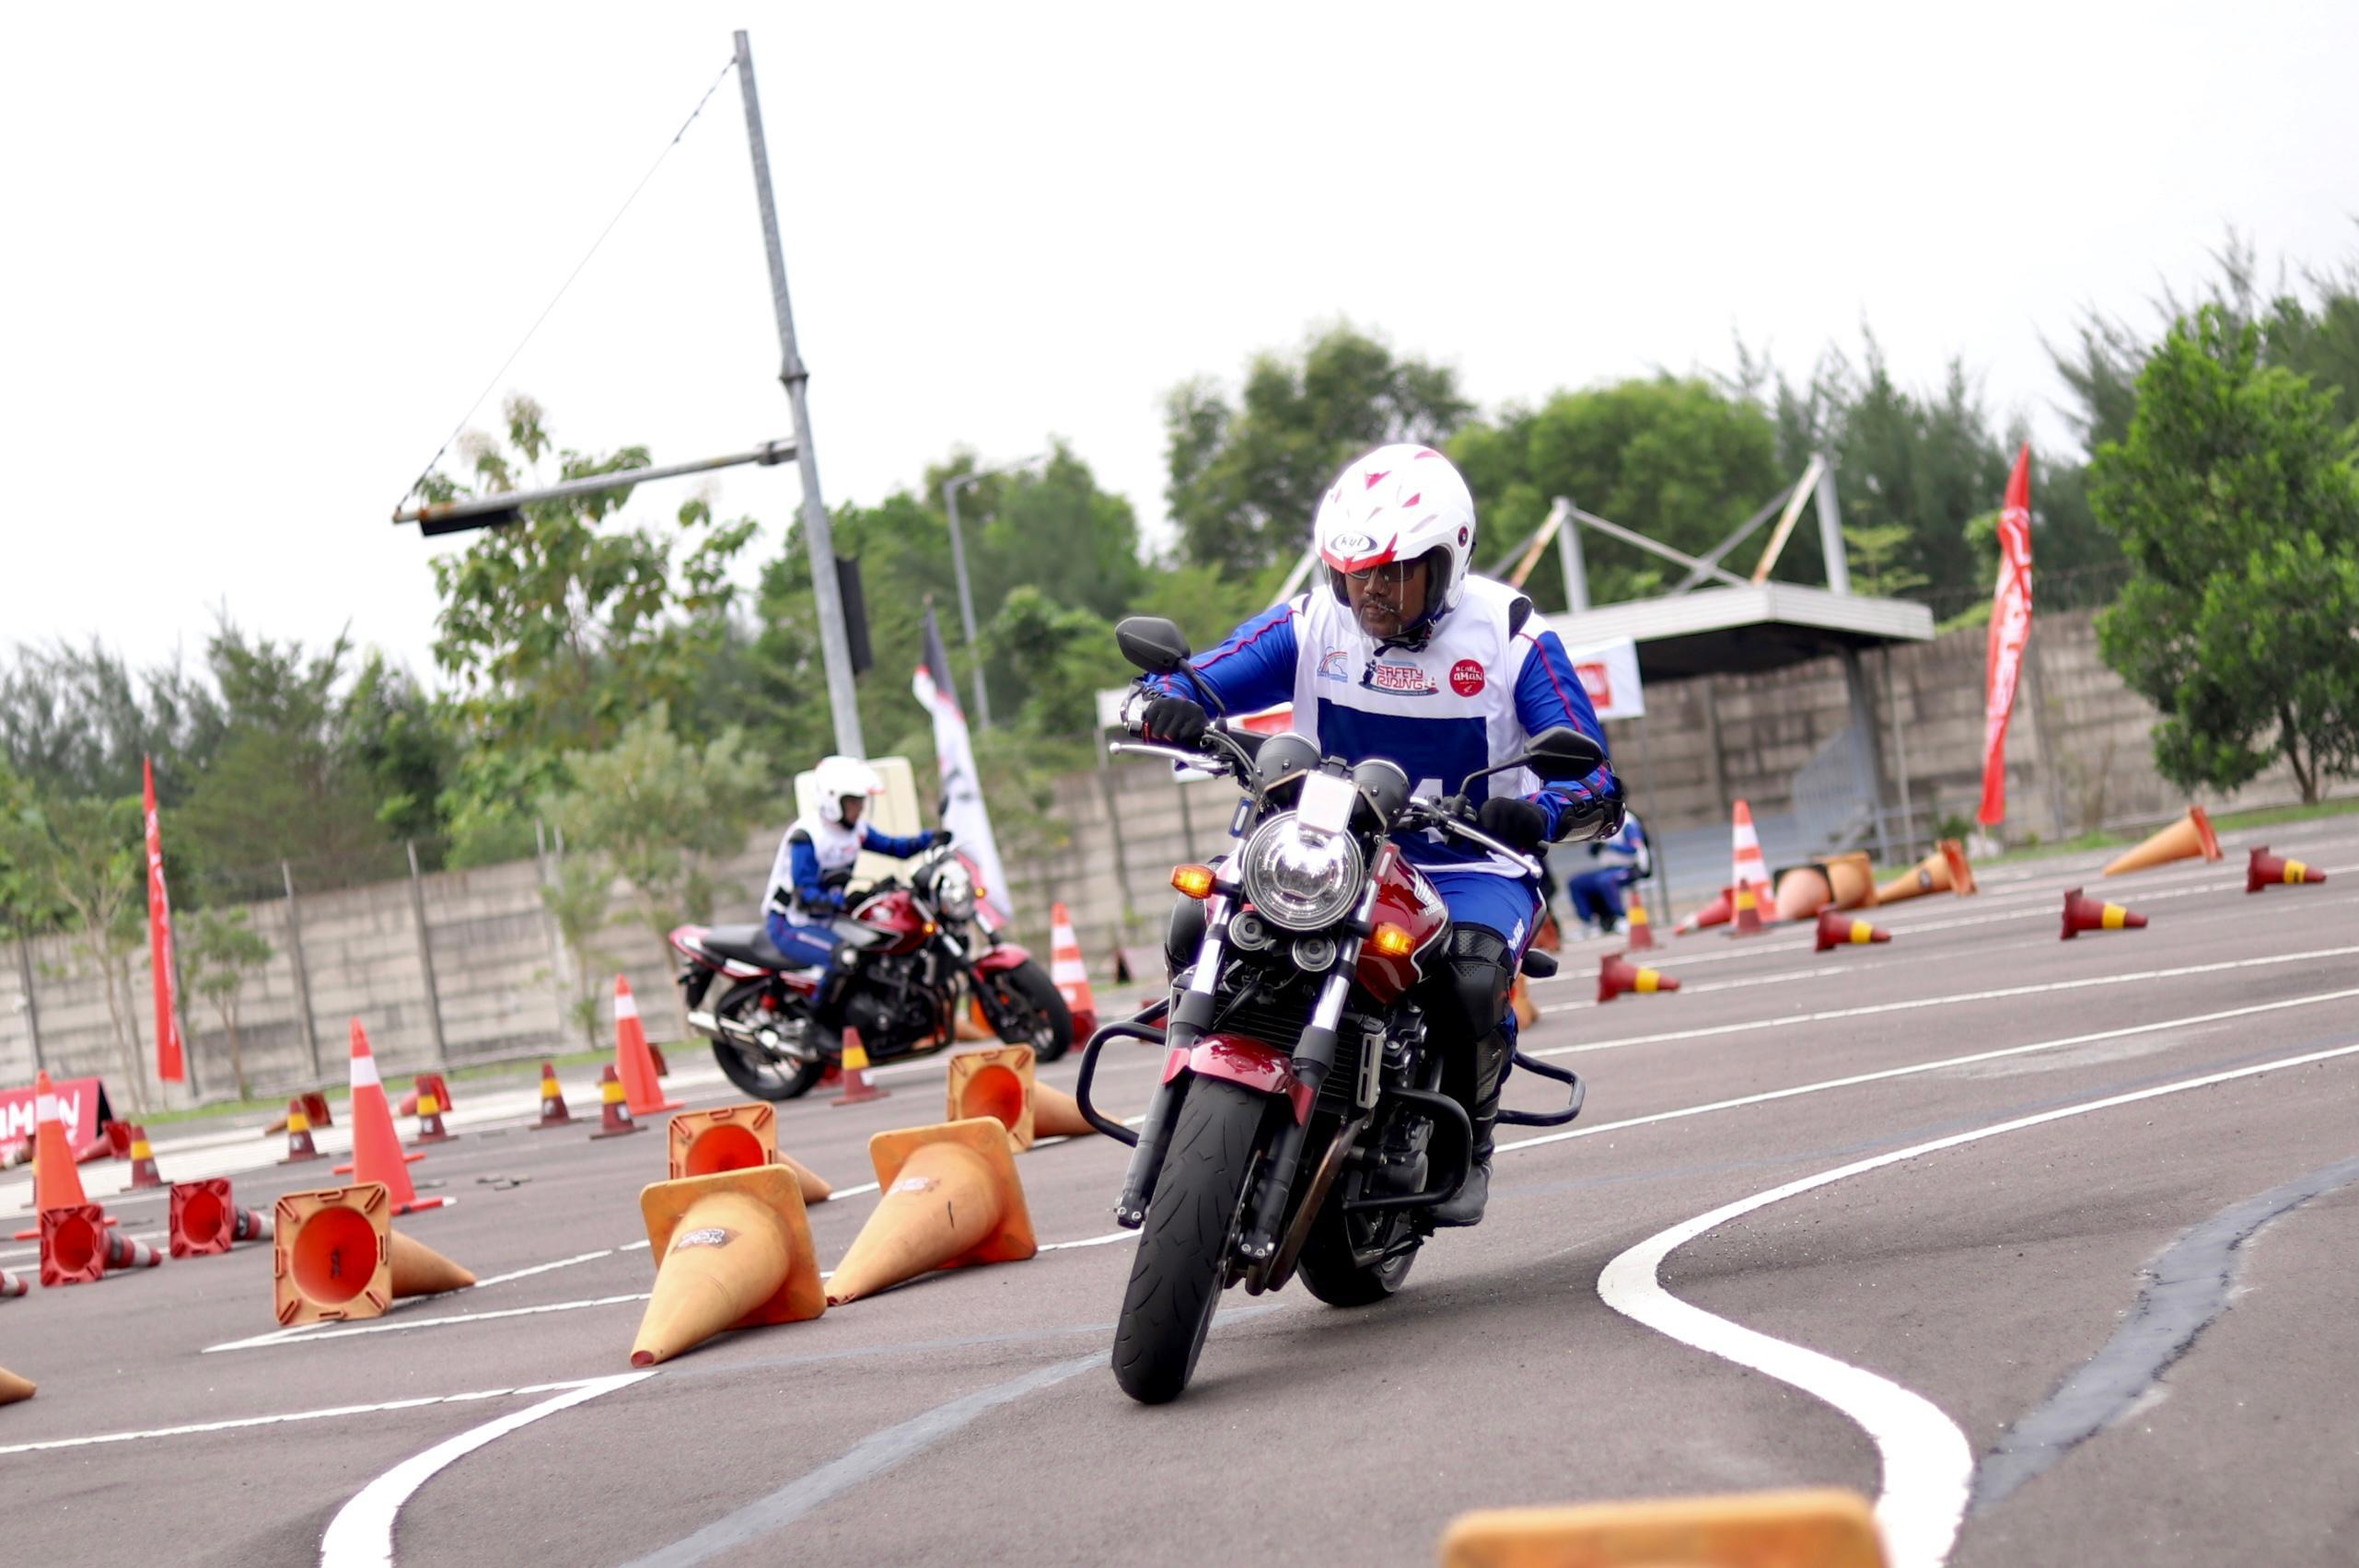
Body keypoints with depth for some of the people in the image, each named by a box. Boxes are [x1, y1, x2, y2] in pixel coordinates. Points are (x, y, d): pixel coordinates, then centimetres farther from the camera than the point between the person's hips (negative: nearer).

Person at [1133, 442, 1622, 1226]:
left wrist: (1537, 815, -36)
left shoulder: (1508, 634, -6)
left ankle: (1467, 1141, -4)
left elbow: (1596, 783, -12)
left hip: (1470, 870, -3)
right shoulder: (1311, 626, 0)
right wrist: (1169, 709, -31)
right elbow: (1169, 694, -5)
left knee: (1470, 983, -35)